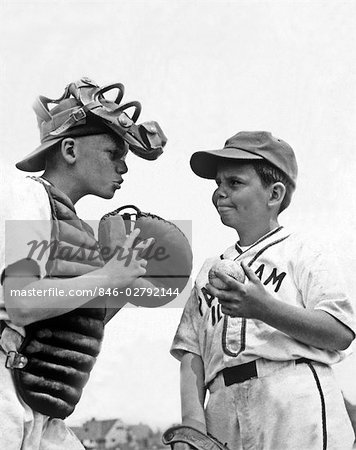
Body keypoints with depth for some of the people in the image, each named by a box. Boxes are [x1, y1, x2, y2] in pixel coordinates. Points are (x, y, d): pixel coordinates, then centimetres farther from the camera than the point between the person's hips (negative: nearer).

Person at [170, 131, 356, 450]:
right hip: (224, 413, 4)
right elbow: (191, 352, 16)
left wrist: (264, 308, -17)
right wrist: (192, 416, -1)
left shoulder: (300, 254, 7)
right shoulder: (210, 271, 22)